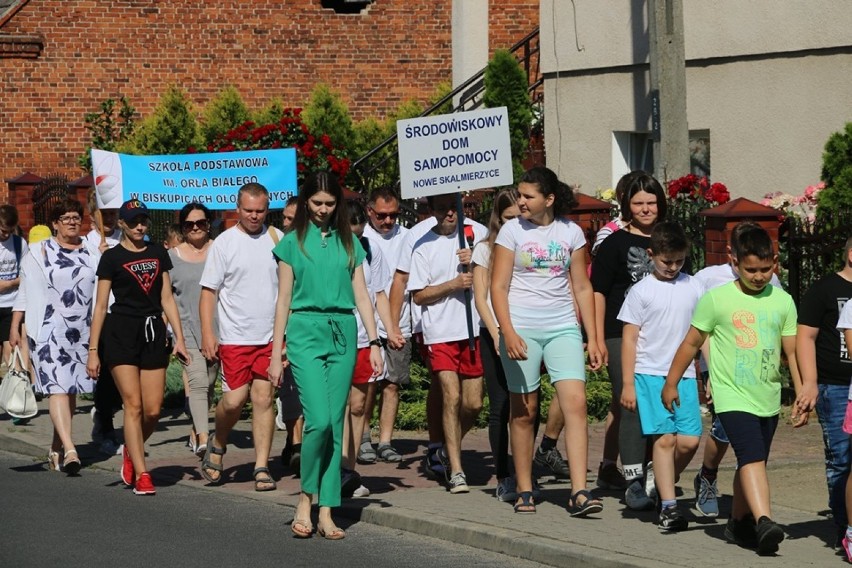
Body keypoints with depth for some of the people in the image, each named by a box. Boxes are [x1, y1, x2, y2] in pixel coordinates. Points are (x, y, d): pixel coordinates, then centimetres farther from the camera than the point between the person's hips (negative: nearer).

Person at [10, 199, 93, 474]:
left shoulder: (90, 253, 11)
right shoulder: (40, 253, 4)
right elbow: (25, 292, 4)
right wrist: (15, 327, -2)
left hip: (82, 331, 4)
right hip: (48, 329, -4)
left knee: (72, 389, 7)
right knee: (57, 387, -14)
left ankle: (56, 448, 20)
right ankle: (69, 450, -23)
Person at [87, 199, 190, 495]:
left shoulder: (158, 253, 13)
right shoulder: (112, 257, 1)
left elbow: (167, 298, 14)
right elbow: (100, 305, 1)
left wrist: (179, 338, 7)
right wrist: (93, 350, -2)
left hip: (153, 332, 4)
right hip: (121, 332, -4)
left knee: (153, 410, -1)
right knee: (133, 404, -9)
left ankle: (130, 453, 26)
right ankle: (141, 475, -6)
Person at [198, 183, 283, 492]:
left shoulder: (277, 239, 7)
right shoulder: (224, 243, -1)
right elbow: (208, 291, -1)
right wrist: (207, 334, -9)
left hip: (271, 336, 2)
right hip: (234, 337, -2)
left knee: (263, 398, 0)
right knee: (235, 399, -6)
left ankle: (262, 468, 4)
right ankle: (217, 446, 22)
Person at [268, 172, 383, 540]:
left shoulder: (349, 243, 13)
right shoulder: (293, 243, 6)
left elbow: (361, 295, 12)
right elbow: (284, 299, 6)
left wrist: (374, 342, 3)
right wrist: (276, 353, 3)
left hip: (343, 333, 3)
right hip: (306, 331, -3)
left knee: (336, 423, 1)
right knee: (318, 419, -16)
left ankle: (326, 512, 5)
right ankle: (306, 496, 2)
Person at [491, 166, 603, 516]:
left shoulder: (571, 232, 7)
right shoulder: (512, 231, 1)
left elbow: (582, 287, 11)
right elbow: (498, 287, -2)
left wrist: (592, 338, 7)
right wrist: (508, 333, -15)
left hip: (563, 328, 1)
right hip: (522, 329, -1)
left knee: (576, 403, -12)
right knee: (524, 410, 4)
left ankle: (579, 493, -16)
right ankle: (524, 491, 16)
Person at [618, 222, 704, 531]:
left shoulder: (693, 287, 10)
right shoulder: (642, 291, 0)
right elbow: (629, 338, 2)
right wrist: (628, 383, -2)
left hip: (685, 375, 3)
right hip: (650, 374, -3)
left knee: (690, 439, -6)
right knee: (665, 437, -10)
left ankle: (663, 484, 20)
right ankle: (668, 505, -6)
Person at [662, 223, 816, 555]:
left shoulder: (783, 302, 5)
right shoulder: (716, 299, -4)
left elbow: (792, 352, 8)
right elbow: (691, 343, 5)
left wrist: (803, 393, 0)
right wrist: (671, 383, 10)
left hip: (768, 400, 5)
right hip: (732, 396, -4)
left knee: (751, 462, 14)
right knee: (753, 456, -22)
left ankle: (739, 523, 30)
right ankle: (764, 522, -35)